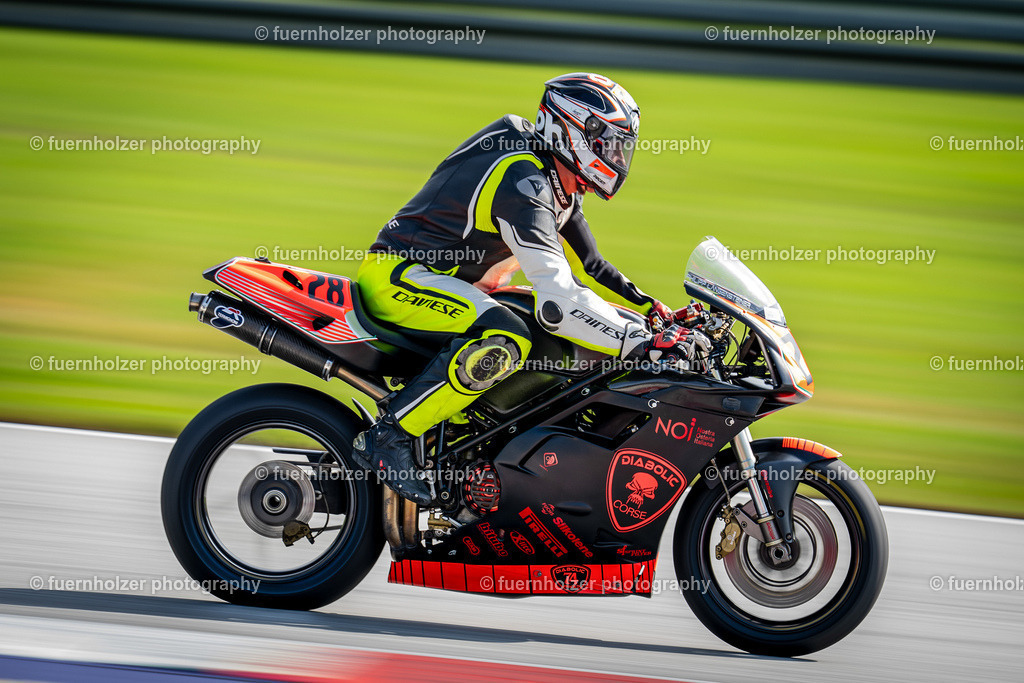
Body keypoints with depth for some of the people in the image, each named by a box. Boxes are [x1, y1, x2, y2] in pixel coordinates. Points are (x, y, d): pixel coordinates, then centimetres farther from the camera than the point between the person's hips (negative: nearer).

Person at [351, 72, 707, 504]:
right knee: (504, 339, -35)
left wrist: (649, 307, 8)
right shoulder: (524, 183, -24)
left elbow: (585, 266, 21)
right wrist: (643, 344, -35)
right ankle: (390, 436, -28)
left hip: (448, 280, 11)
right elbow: (557, 300, -33)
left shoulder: (559, 182, 9)